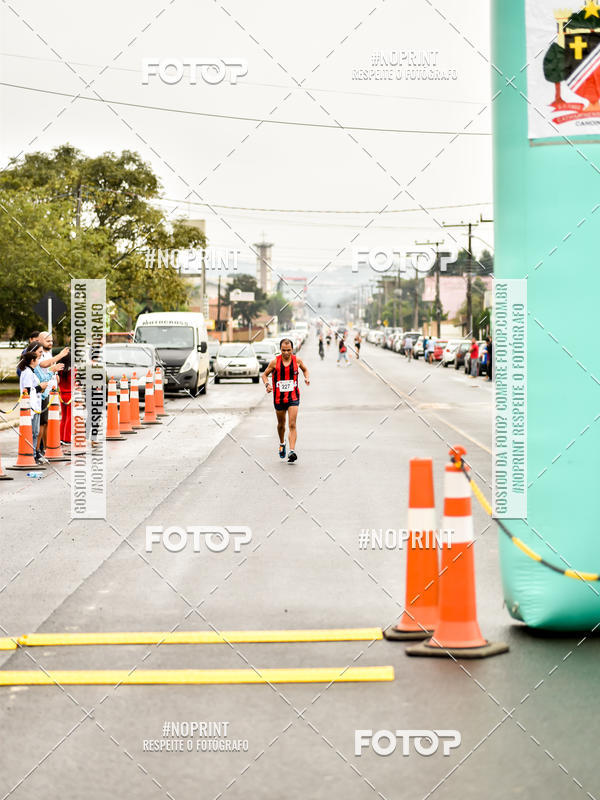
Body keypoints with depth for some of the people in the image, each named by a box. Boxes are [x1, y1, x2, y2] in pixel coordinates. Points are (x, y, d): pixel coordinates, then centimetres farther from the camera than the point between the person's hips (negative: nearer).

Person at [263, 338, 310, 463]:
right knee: (281, 424, 17)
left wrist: (307, 378, -2)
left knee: (292, 425, -13)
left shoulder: (297, 360, -2)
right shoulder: (275, 361, -6)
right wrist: (267, 384, -14)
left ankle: (292, 451, -19)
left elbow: (305, 369, 19)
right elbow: (265, 374, 6)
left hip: (293, 396, -1)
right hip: (279, 397, 1)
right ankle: (282, 444, 44)